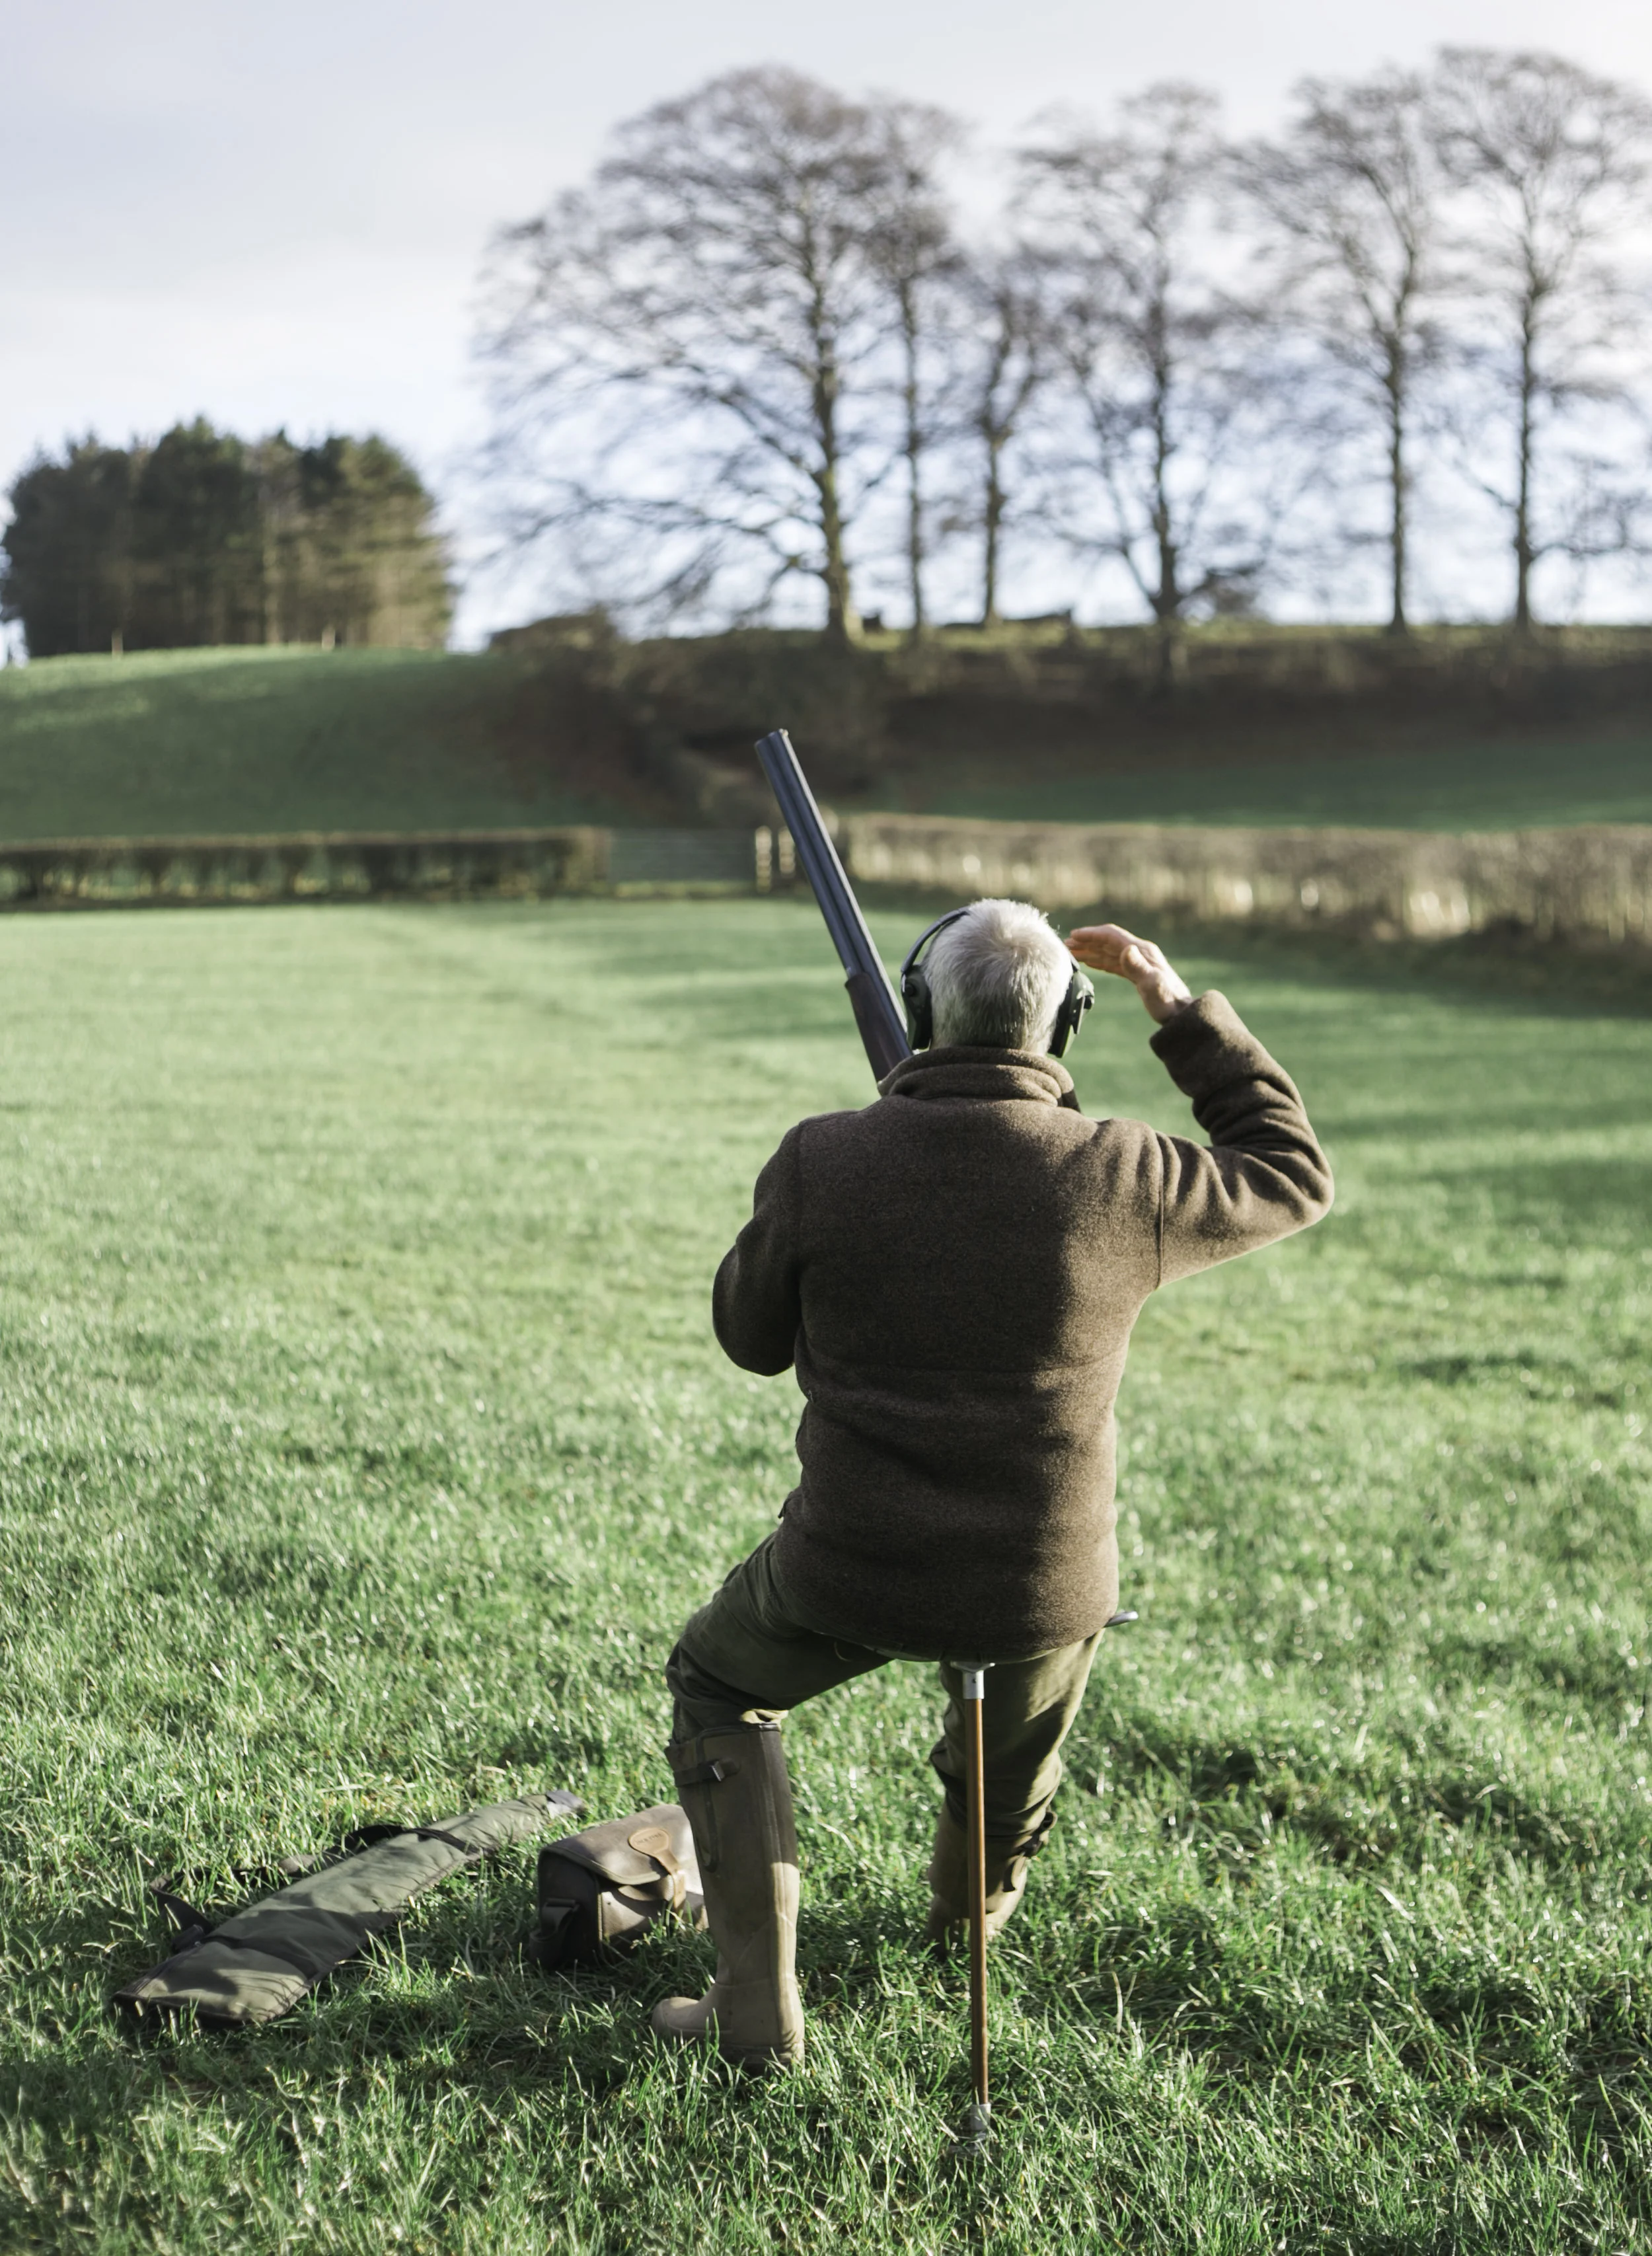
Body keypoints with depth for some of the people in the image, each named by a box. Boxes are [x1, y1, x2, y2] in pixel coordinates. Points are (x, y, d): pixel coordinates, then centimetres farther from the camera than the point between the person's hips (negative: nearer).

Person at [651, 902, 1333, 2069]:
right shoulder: (1119, 1177, -12)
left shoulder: (822, 1161, -13)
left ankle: (759, 2008, 20)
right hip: (1046, 1592, 2)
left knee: (717, 1686, 29)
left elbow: (752, 1338, 4)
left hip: (854, 1575, -1)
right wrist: (1184, 1009, 8)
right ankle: (976, 1908, 59)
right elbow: (1296, 1176, 7)